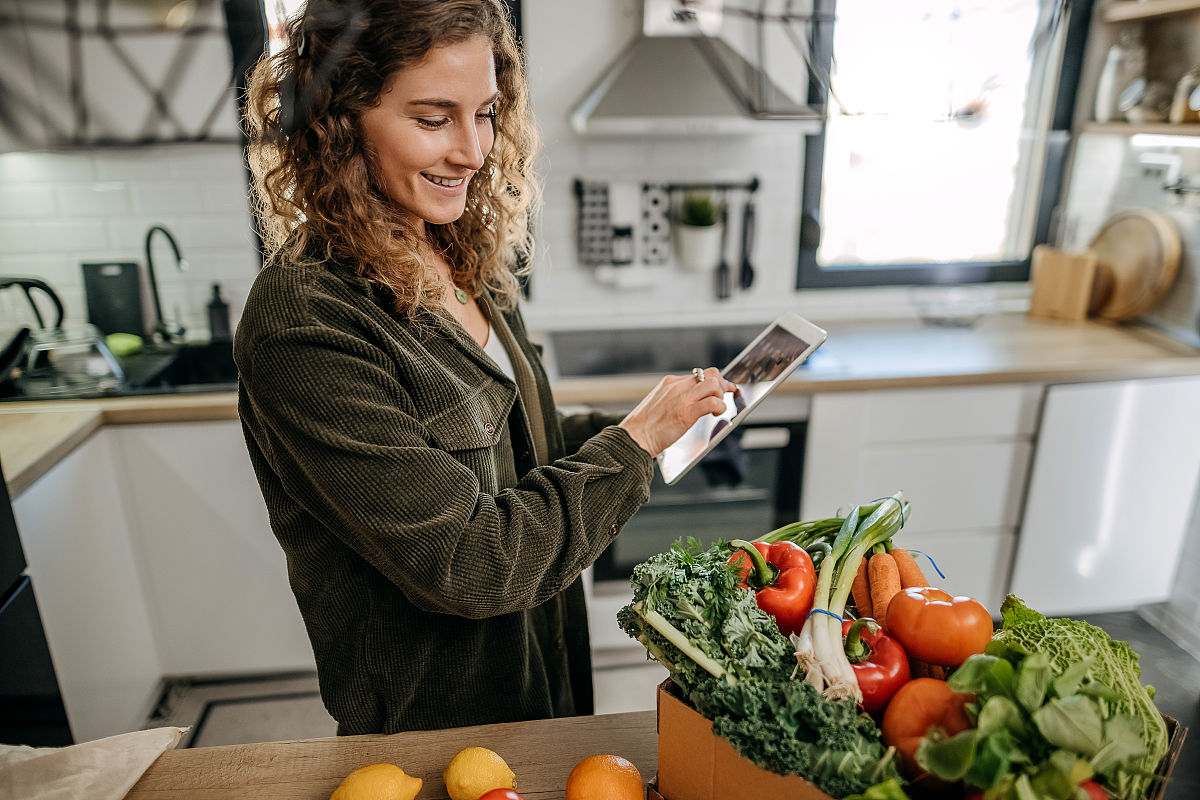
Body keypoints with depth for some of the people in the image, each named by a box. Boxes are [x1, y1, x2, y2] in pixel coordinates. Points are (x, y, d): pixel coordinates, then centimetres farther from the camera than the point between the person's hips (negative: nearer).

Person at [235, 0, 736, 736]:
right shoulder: (303, 323, -28)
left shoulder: (463, 263, -3)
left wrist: (647, 426, -5)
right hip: (432, 722, -7)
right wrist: (632, 443, -19)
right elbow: (469, 565, -27)